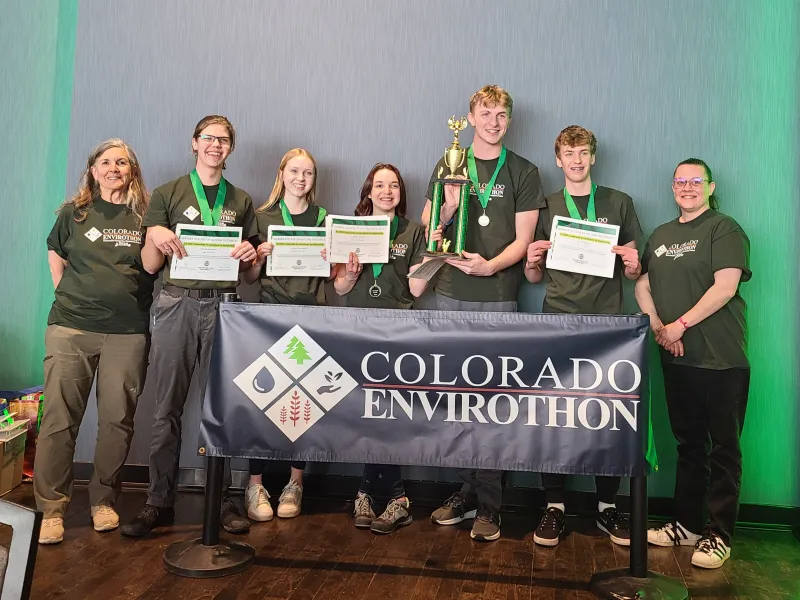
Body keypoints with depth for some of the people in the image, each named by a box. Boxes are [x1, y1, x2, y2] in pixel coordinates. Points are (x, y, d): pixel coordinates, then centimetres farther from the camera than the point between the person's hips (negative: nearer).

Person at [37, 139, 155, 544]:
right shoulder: (74, 212, 9)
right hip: (71, 328, 0)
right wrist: (68, 297, 12)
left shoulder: (145, 216, 6)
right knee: (59, 416, -2)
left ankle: (104, 499, 19)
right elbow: (55, 255, 20)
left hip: (128, 332, 0)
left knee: (118, 418, 3)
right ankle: (51, 508, 8)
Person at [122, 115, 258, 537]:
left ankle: (220, 499, 11)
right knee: (167, 408, 1)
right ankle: (159, 501, 11)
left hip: (223, 306, 1)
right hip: (176, 304, -1)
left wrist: (249, 255, -3)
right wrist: (157, 237, -12)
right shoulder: (167, 195, 10)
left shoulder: (241, 201, 17)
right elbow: (150, 265, 8)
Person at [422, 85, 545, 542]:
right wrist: (450, 206, -10)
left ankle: (489, 504, 9)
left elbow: (523, 239, 1)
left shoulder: (524, 173, 7)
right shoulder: (448, 166, 13)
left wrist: (490, 265, -17)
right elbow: (428, 227, 10)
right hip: (451, 295, 3)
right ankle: (468, 490, 22)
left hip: (498, 298, -3)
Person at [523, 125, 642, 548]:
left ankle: (607, 505, 17)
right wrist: (532, 262, -8)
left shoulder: (619, 204, 11)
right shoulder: (546, 207, 12)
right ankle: (554, 505, 11)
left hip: (607, 323, 0)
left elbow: (634, 272, 13)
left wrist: (632, 265, -9)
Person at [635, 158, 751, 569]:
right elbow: (643, 285, 14)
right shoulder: (660, 236, 16)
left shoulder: (724, 229, -3)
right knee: (688, 443, 14)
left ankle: (719, 534, 11)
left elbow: (725, 287, -14)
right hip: (676, 357, 6)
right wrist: (657, 326, -3)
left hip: (722, 360, -6)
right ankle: (687, 524, 24)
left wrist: (680, 325, -16)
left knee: (723, 447, 2)